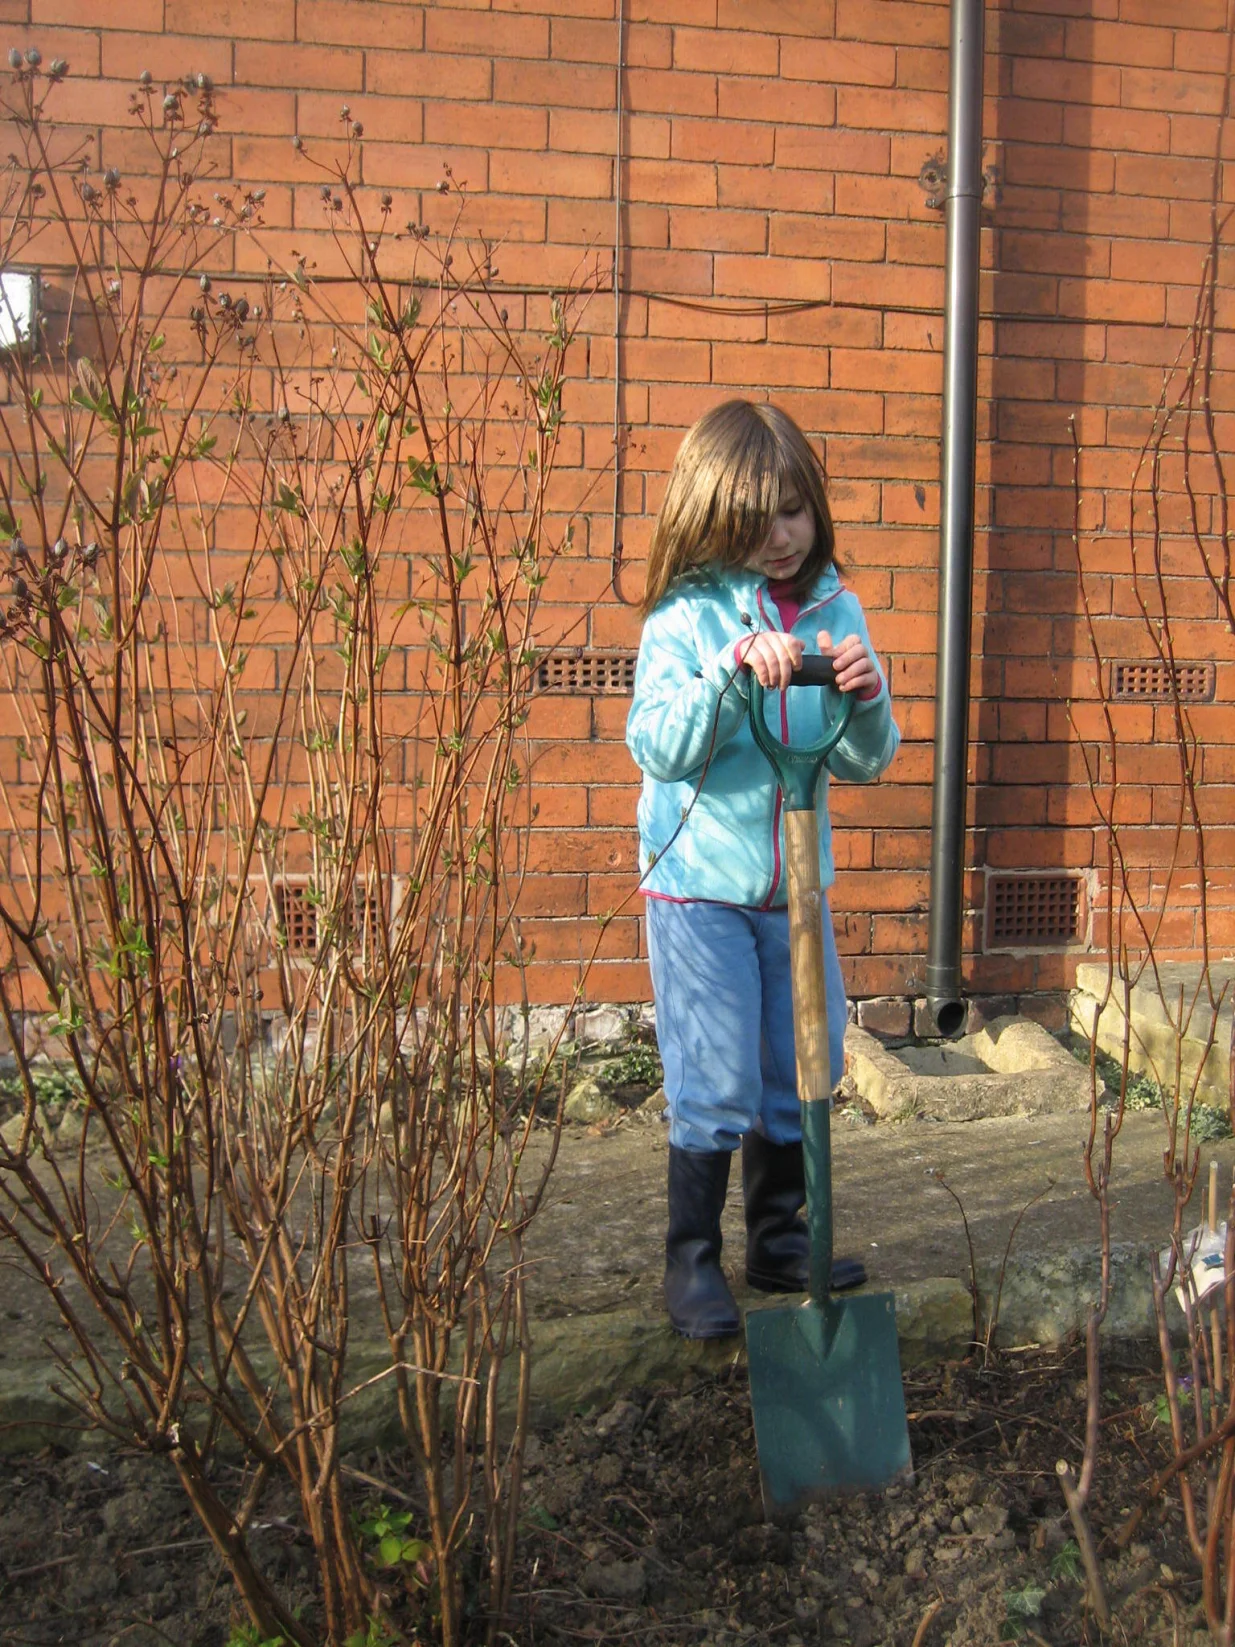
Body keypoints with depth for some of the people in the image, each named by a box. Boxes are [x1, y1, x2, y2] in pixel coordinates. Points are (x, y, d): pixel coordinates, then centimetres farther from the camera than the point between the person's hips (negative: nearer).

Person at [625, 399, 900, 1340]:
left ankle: (780, 1244, 33)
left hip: (795, 882, 5)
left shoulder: (833, 610, 3)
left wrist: (867, 701, -17)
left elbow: (865, 762, 4)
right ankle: (692, 1260, 20)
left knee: (800, 1076, 14)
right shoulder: (687, 616, -8)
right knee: (716, 1090, 0)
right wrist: (732, 671, -29)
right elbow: (659, 747, -17)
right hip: (699, 884, -4)